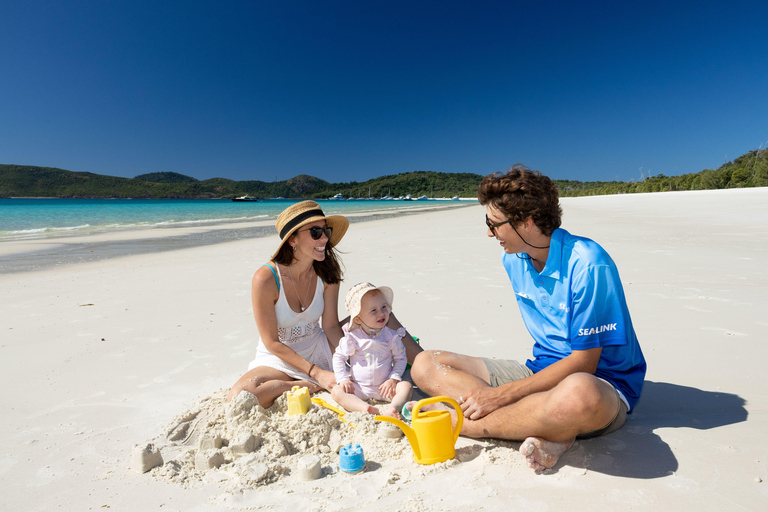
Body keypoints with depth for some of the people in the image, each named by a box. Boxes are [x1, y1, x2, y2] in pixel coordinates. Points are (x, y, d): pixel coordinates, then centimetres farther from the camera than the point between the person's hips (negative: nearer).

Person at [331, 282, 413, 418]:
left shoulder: (391, 336, -5)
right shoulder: (352, 337, -8)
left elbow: (400, 358, 3)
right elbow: (338, 357, 2)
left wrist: (393, 379, -9)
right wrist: (343, 379, -8)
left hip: (384, 387, 1)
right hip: (358, 387, 0)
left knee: (406, 386, -21)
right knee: (337, 391, -22)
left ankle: (393, 408, -41)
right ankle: (365, 408, -39)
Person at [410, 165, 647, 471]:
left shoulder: (587, 265, -20)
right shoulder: (513, 258, 3)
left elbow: (584, 362, -20)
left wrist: (502, 394, -22)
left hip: (601, 382, -6)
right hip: (544, 371, 7)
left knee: (578, 394, -46)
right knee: (425, 364, -6)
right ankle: (548, 431, -21)